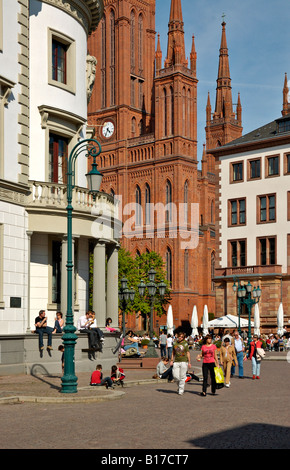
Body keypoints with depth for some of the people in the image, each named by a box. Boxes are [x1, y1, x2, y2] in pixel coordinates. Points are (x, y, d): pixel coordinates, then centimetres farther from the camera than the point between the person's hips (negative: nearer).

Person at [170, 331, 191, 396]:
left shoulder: (185, 344, -1)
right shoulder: (175, 343, 8)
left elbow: (188, 353, 2)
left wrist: (189, 362, -1)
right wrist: (172, 360, 9)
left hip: (184, 361, -3)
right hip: (176, 361, 3)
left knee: (182, 376, -2)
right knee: (175, 376, 1)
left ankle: (181, 390, 7)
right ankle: (179, 386, 27)